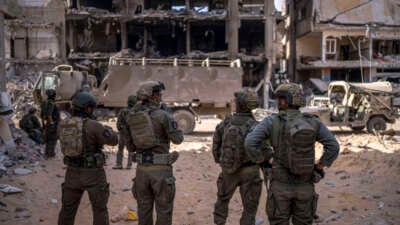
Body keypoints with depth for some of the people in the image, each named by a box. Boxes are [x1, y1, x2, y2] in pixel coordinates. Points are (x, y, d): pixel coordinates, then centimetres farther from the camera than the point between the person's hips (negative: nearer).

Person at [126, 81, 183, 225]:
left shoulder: (132, 117, 6)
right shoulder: (162, 115, -12)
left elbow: (131, 147, 11)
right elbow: (178, 139, -5)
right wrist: (171, 120, 11)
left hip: (142, 169, 5)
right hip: (161, 170, -5)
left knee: (144, 210, 14)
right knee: (164, 211, 6)